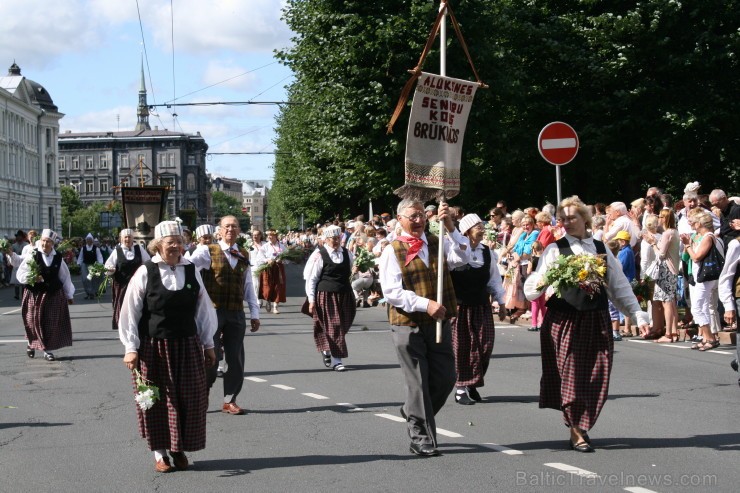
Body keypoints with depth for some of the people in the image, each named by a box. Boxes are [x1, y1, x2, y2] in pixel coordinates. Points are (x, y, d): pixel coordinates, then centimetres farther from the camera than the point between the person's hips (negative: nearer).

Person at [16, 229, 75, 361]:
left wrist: (69, 295, 15)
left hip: (54, 295, 2)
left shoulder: (58, 258, 1)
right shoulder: (32, 256, -7)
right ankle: (32, 343, 33)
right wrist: (32, 278, -26)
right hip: (34, 295, -2)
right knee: (35, 322, 7)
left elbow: (65, 277, 10)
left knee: (52, 324, 1)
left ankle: (47, 350, 11)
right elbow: (20, 274, -7)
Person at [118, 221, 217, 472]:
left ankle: (179, 449, 22)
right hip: (153, 347, -3)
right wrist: (131, 347, -9)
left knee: (189, 399, 6)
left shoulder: (191, 271, 1)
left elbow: (203, 309, 8)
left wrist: (208, 344, 11)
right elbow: (130, 312, -6)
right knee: (157, 401, 5)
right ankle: (160, 453, 18)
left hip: (187, 346, 3)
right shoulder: (145, 272, -8)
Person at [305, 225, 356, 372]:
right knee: (332, 328, -4)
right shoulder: (319, 255, -7)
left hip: (344, 296, 5)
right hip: (326, 297, -5)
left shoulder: (347, 254, 7)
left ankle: (326, 351, 33)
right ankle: (336, 361, 1)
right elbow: (311, 279, -6)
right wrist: (311, 299, -10)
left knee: (342, 327, 10)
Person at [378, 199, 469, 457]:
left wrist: (450, 227, -19)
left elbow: (461, 258, -9)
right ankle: (421, 438, 11)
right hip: (408, 326, -4)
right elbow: (392, 292, -13)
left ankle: (413, 412, 33)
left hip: (439, 323, 5)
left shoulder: (437, 243, 10)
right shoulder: (392, 251, -4)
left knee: (445, 378, 9)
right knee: (418, 383, 1)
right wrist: (426, 304, -23)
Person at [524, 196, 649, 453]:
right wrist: (541, 283, -28)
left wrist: (637, 313, 8)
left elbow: (619, 285, 14)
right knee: (570, 376, -1)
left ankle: (581, 426, 22)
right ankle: (576, 433, 9)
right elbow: (532, 288, -5)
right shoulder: (555, 249, 1)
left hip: (596, 321, 3)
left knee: (596, 377, 3)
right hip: (564, 320, -3)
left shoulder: (601, 249, 11)